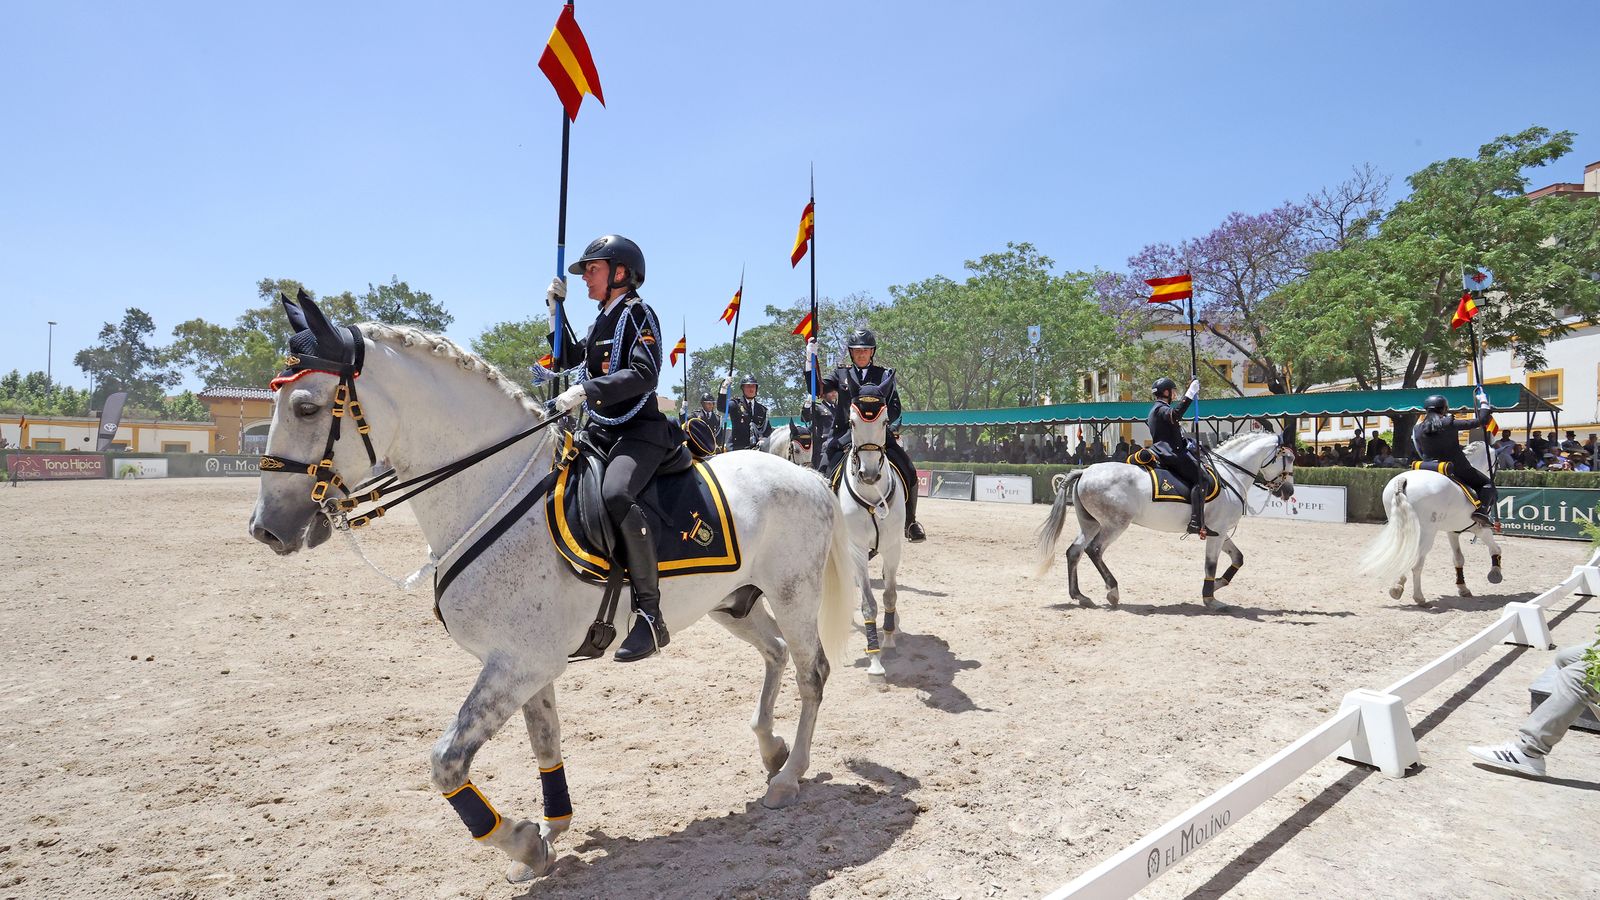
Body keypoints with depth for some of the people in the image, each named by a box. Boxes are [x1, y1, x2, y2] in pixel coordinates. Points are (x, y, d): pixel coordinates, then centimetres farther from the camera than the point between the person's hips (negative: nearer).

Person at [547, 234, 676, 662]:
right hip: (601, 430, 10)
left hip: (640, 430, -10)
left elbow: (643, 374, -19)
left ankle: (650, 614, -30)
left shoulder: (637, 313, -4)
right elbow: (570, 355, 38)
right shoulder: (602, 321, 21)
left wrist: (586, 390, -28)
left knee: (615, 494, -35)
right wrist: (557, 307, 28)